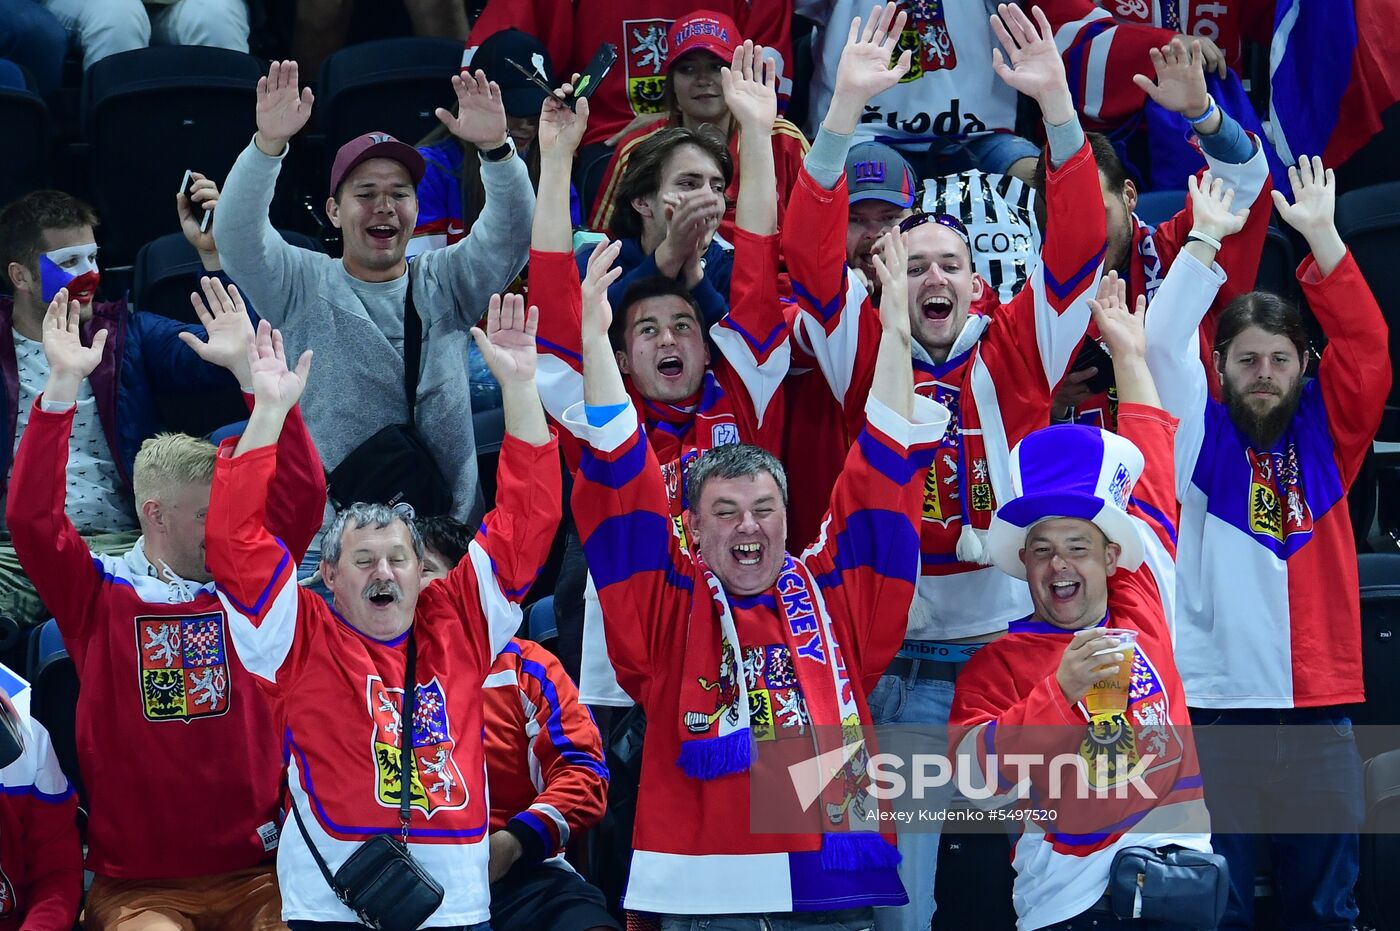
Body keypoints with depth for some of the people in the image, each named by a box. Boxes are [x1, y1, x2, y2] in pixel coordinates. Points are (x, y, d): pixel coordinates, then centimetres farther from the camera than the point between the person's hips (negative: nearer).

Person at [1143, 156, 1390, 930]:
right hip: (1216, 708, -2)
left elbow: (1366, 344, 0)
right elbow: (1162, 343, -7)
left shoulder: (1324, 434, 10)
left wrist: (1320, 235, -8)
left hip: (1318, 710, 2)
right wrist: (1207, 241, -12)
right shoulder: (1203, 436, 4)